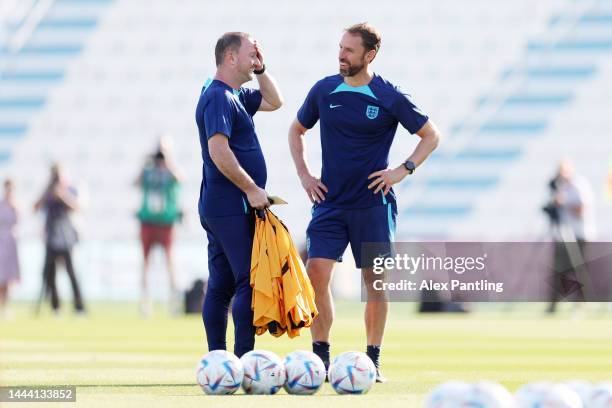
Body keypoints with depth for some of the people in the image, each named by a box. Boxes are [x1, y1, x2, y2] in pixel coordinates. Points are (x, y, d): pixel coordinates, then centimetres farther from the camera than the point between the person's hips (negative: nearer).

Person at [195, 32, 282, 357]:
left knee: (221, 287, 9)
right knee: (250, 282, -11)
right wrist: (252, 189, -21)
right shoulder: (219, 97, -14)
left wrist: (261, 69, 18)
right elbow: (218, 151, -24)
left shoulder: (234, 95, 17)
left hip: (217, 208, 10)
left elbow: (273, 101, 32)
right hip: (232, 208, -10)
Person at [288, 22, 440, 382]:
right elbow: (297, 130, 20)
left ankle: (373, 360, 11)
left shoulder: (390, 97, -5)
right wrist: (303, 173, 8)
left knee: (376, 280, 1)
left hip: (373, 202, -2)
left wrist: (403, 170, -6)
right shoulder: (324, 91, 3)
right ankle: (320, 356, 1)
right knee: (317, 272, -9)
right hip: (330, 200, 2)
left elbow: (431, 135, 5)